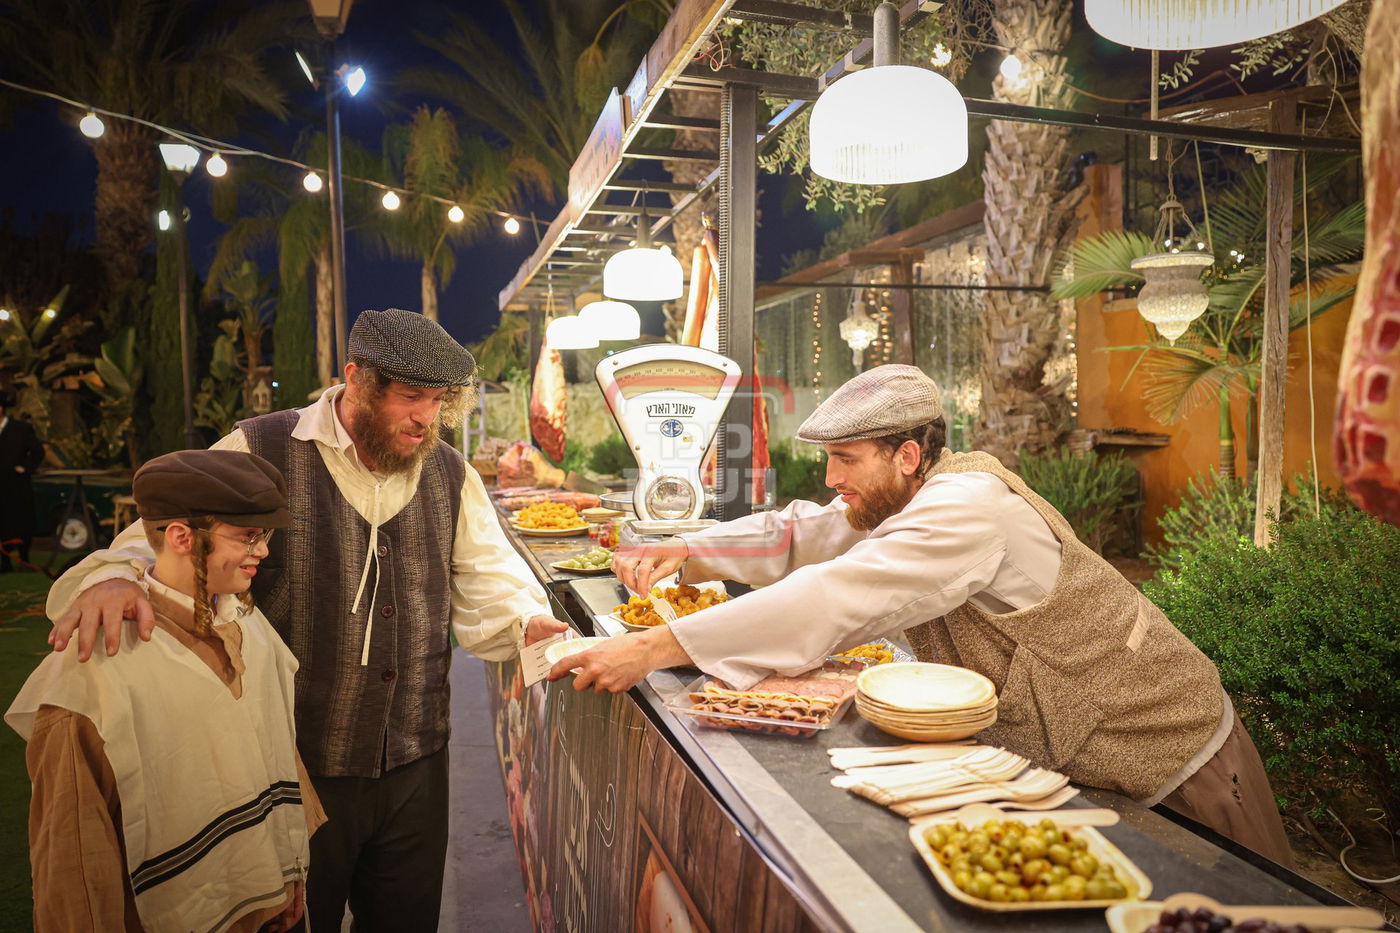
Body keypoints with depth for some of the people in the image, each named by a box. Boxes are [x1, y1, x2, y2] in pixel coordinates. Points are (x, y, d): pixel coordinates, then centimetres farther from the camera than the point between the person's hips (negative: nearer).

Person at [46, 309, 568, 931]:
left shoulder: (451, 475, 3)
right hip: (295, 766, -3)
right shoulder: (258, 454, -10)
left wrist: (526, 623, -16)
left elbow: (487, 582, 4)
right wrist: (112, 576, -33)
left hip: (416, 764, 4)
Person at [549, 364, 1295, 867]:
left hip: (1167, 763, -8)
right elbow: (796, 533, 3)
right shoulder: (903, 500, -2)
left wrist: (654, 649, -37)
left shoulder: (970, 508, -30)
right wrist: (683, 553, -13)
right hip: (1071, 758, 8)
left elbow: (831, 601, -38)